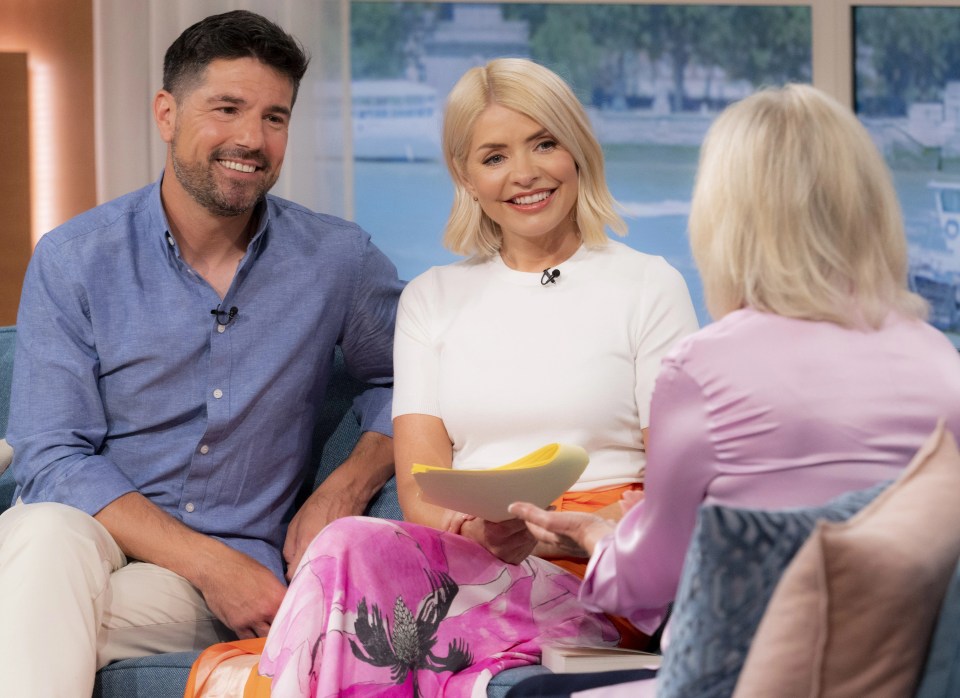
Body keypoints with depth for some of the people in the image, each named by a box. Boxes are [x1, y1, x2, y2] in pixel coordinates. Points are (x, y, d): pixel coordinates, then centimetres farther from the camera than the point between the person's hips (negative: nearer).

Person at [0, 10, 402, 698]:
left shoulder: (339, 260, 5)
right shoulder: (74, 260, 0)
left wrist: (344, 491, -2)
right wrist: (210, 563, -15)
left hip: (234, 563, -2)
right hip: (89, 534, 2)